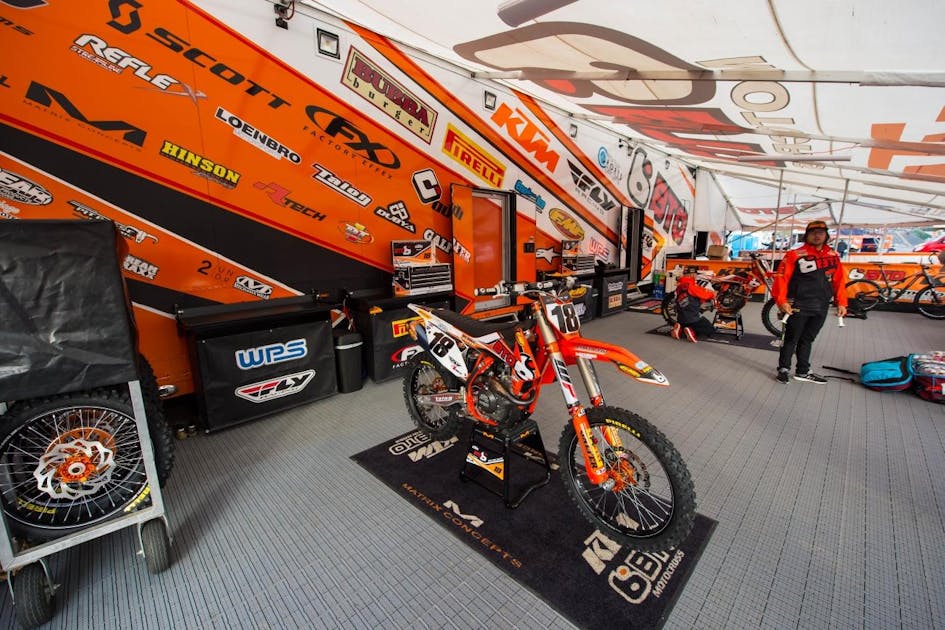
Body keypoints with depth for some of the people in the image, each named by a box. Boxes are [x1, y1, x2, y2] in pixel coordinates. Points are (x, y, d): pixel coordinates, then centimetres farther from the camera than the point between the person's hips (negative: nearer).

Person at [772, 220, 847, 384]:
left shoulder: (833, 257, 11)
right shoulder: (795, 255, -7)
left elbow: (839, 281, 15)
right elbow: (782, 278, -12)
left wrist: (841, 303, 10)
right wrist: (782, 301, -18)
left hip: (821, 308, 5)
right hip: (798, 306, -5)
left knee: (807, 340, 14)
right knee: (791, 339, 3)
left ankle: (803, 372, 24)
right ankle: (784, 369, 15)